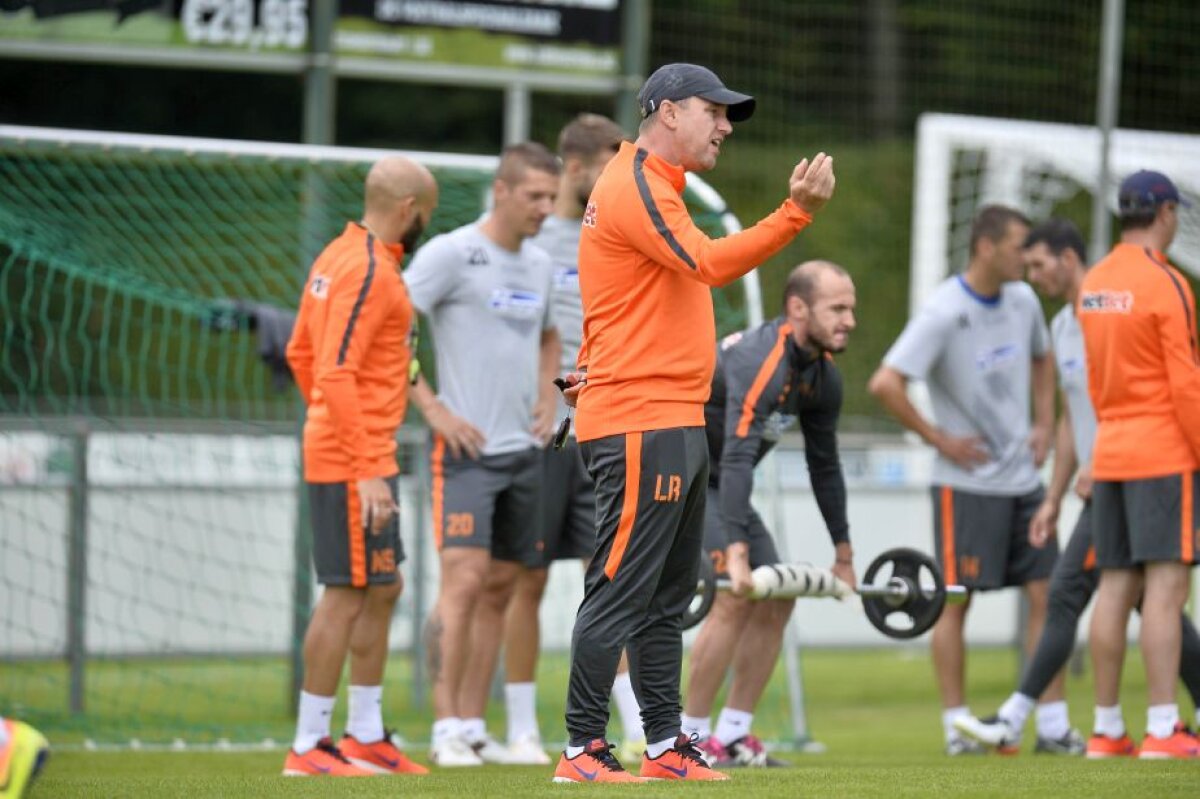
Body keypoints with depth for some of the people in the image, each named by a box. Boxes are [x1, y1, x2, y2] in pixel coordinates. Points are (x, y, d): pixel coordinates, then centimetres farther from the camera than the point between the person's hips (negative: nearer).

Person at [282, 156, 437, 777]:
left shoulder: (339, 257, 14)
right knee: (346, 596, -6)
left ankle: (365, 736, 21)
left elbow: (300, 353, 21)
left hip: (344, 454, 10)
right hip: (355, 462, -10)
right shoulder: (370, 270, -16)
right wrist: (367, 471, -23)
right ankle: (309, 748, -3)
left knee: (383, 590, 16)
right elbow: (337, 373, -23)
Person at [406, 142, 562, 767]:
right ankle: (446, 731, -14)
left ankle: (473, 728, 13)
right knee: (465, 580, -16)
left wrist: (546, 399, 14)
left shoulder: (540, 266, 13)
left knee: (501, 588, 8)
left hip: (523, 451, 7)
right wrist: (432, 408, -15)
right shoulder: (451, 253, -9)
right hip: (466, 449, -7)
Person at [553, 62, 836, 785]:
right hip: (642, 426, -11)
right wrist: (797, 212, -32)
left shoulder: (653, 187, 23)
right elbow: (711, 264, -25)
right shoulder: (635, 188, -12)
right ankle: (584, 751, -8)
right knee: (619, 594, -10)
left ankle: (665, 745, 16)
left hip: (677, 424, 11)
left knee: (667, 599, 12)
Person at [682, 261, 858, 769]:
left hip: (715, 483, 10)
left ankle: (733, 736, 9)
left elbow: (824, 467, 13)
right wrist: (735, 552, -47)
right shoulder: (762, 362, -29)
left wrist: (843, 556, 14)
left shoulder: (822, 378, 1)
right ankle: (691, 740, -13)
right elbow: (737, 458, -39)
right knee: (733, 598, -21)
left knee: (776, 600, 4)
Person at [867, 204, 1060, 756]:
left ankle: (1054, 723, 7)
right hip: (967, 483, -7)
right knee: (955, 601, -1)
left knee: (1047, 593, 3)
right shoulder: (943, 313, -16)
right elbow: (885, 384, -22)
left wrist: (1044, 424, 14)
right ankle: (956, 726, 5)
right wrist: (937, 437, -15)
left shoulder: (1022, 301, 6)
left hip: (1022, 477, 7)